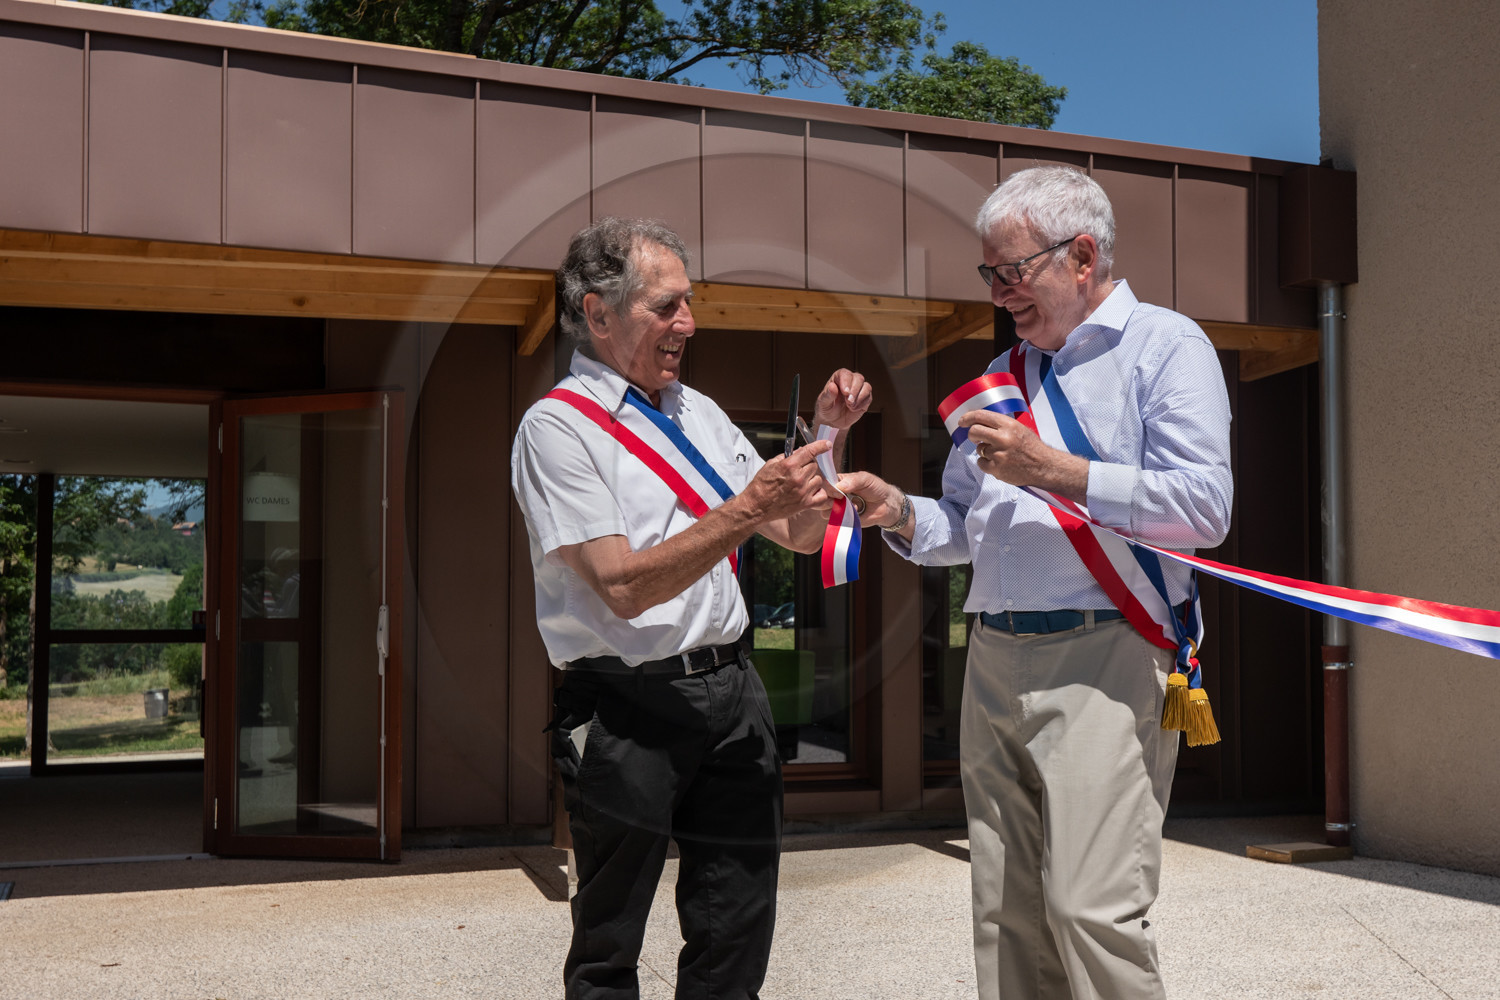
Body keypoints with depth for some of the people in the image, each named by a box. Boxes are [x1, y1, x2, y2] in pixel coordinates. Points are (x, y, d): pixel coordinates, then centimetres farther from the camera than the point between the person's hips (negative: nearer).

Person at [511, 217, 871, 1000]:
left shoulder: (697, 412, 14)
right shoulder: (558, 426, -7)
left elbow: (803, 534, 17)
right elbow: (624, 586, -18)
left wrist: (829, 434, 2)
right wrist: (748, 508, -22)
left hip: (730, 691, 6)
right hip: (627, 706, -6)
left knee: (738, 926, 11)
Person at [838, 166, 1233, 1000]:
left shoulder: (1166, 345, 1)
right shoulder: (1003, 376, 22)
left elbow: (1205, 507, -11)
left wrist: (1053, 472, -16)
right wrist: (899, 513, 4)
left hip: (1103, 659, -6)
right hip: (994, 664, 7)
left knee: (1091, 908, -12)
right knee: (1007, 914, 8)